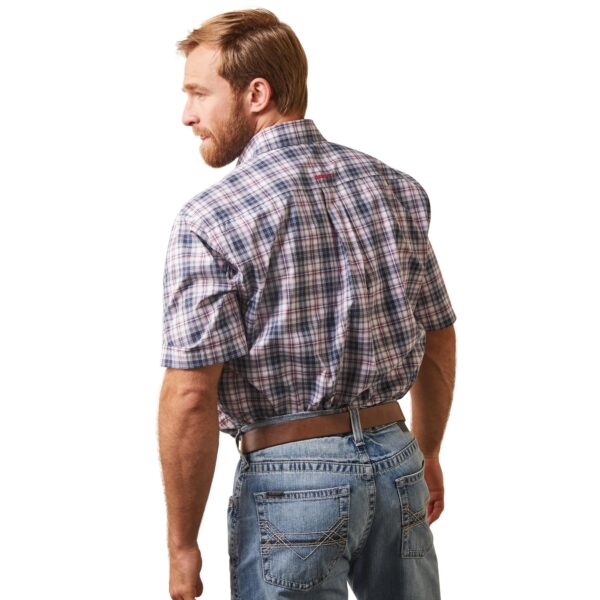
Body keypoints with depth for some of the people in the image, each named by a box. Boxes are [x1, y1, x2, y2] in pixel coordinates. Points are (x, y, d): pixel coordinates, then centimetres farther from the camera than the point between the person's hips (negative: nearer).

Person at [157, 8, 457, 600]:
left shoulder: (208, 220, -14)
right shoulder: (395, 188, 3)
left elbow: (191, 397, -17)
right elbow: (438, 339, 10)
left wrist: (182, 544, -8)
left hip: (289, 475, -5)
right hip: (394, 461, 5)